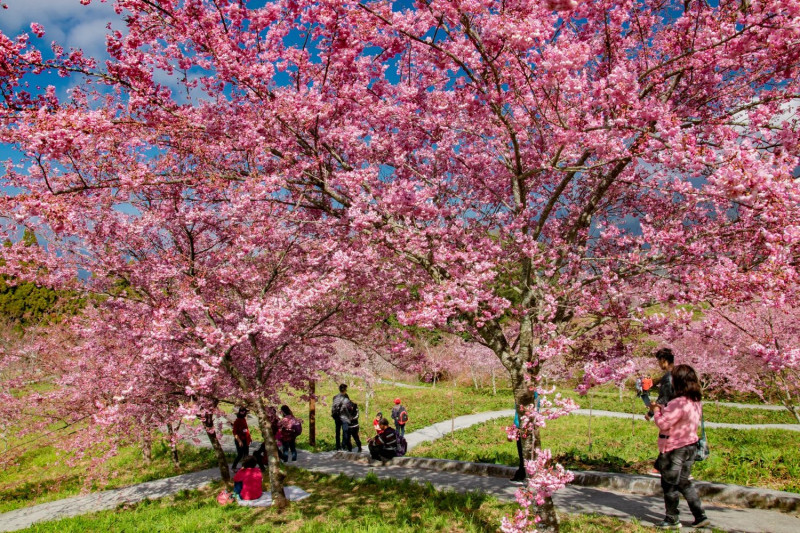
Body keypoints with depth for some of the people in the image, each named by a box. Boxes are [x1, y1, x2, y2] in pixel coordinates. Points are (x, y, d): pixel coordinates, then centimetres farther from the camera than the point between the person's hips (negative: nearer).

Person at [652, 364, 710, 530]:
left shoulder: (679, 403, -27)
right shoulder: (696, 401, 3)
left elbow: (663, 424, -22)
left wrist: (657, 411, -6)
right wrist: (663, 409, 8)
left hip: (675, 449, -8)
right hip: (691, 446, 9)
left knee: (670, 485, 6)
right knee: (685, 483, 21)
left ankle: (672, 520, 16)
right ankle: (700, 516, 22)